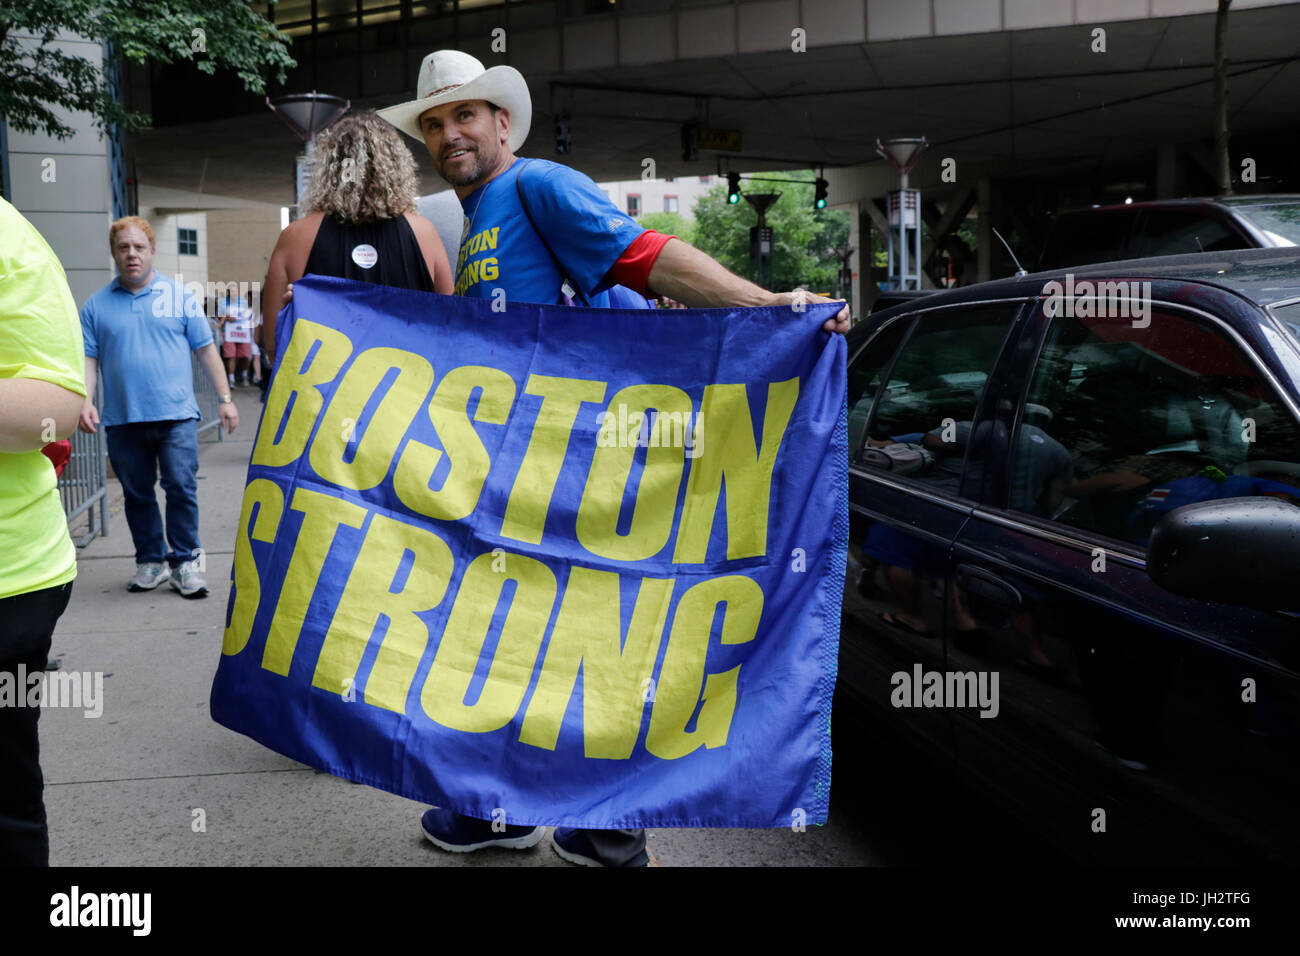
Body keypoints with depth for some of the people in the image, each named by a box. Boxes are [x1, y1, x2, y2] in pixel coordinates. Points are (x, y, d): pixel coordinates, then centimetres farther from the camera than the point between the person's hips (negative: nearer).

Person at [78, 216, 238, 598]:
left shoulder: (179, 297, 6)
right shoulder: (97, 305, 9)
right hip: (122, 420, 2)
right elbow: (88, 358, 8)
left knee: (182, 488, -6)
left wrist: (225, 398, 2)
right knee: (137, 494, 9)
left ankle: (185, 562, 5)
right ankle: (151, 561, 22)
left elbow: (206, 350, 6)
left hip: (176, 414, -2)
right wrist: (85, 401, -7)